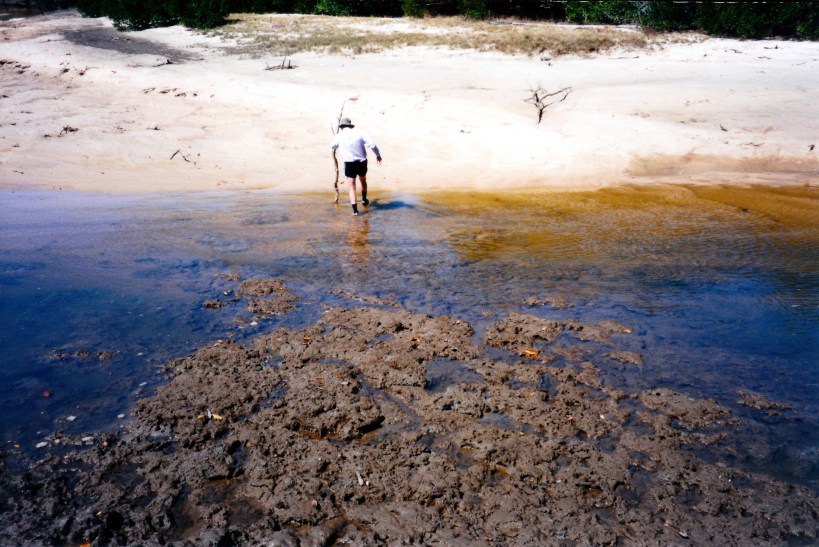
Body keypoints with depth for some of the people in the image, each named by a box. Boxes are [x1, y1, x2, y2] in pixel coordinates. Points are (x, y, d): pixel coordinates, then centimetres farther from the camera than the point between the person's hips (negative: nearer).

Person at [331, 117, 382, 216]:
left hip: (349, 164, -2)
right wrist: (378, 155, 1)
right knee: (363, 181, 26)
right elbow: (372, 144, -11)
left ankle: (355, 210, -11)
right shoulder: (358, 132, -5)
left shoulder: (339, 136, -4)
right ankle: (364, 200, 47)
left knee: (352, 187, 1)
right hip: (362, 162, 2)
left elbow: (332, 147, 16)